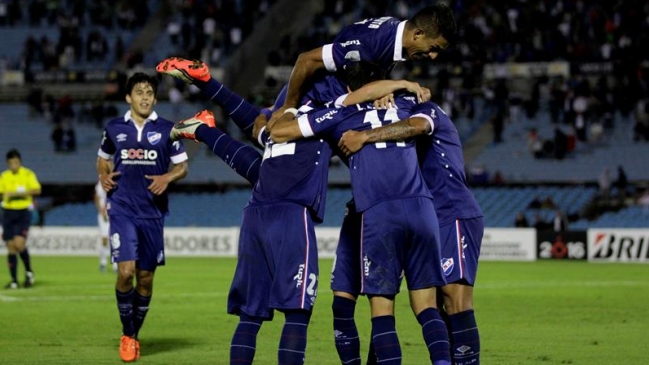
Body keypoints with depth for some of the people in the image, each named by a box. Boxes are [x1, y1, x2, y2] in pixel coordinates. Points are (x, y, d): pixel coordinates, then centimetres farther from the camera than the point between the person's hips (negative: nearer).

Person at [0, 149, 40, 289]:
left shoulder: (28, 174, -2)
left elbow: (37, 190, -14)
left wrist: (17, 193, -21)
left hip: (24, 211, -3)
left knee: (19, 243, -18)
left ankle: (29, 272, 4)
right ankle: (14, 280, 6)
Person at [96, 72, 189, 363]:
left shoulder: (166, 129, 3)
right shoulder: (114, 128, 6)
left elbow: (181, 166, 10)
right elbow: (103, 159, 21)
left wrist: (167, 178, -11)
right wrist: (104, 176, 0)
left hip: (152, 212, 1)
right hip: (122, 210, -1)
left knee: (146, 277, 5)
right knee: (126, 271, -15)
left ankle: (135, 334, 24)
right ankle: (126, 335, 3)